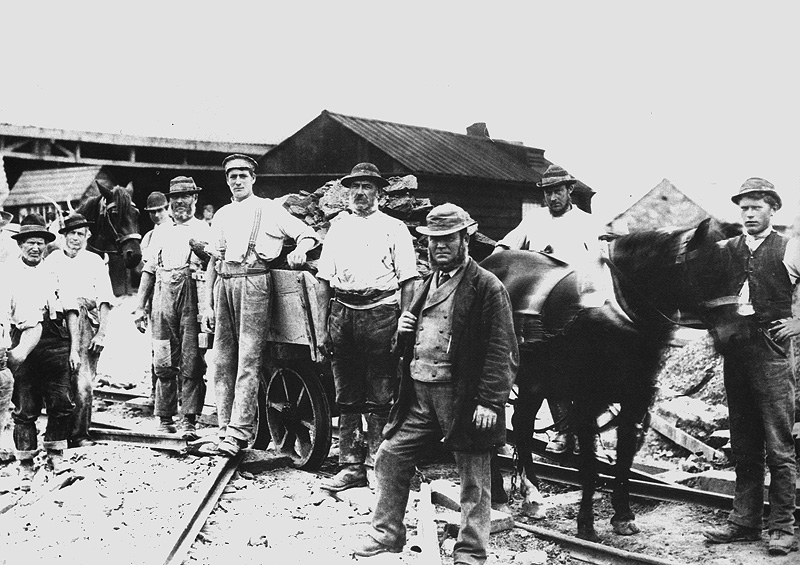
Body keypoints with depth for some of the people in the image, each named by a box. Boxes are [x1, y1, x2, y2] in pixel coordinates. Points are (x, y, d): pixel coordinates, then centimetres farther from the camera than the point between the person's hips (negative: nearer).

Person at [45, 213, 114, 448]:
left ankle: (79, 434, -4)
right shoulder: (52, 260, 15)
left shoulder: (94, 261, 12)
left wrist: (102, 333, -4)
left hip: (86, 324, -1)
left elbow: (104, 299, 7)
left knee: (83, 381, -10)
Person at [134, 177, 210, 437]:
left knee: (192, 362, -7)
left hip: (193, 294, -3)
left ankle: (189, 420, -5)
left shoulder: (204, 230, 10)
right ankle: (165, 418, 11)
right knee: (164, 362, 3)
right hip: (163, 296, 3)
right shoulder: (161, 231, 21)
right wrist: (140, 307, 14)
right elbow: (149, 270, 20)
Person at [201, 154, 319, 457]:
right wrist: (207, 303, 14)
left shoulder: (269, 209, 10)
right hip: (224, 284, 5)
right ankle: (226, 428, 8)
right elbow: (213, 261, 21)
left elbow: (308, 234, 8)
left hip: (253, 281, -5)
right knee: (222, 360, 3)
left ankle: (239, 432, -16)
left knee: (248, 359, -12)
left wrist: (299, 249, -15)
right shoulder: (221, 215, 23)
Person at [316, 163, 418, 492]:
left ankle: (378, 465, 6)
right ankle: (351, 467, 15)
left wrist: (404, 325, -9)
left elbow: (408, 281, 0)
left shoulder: (394, 228, 6)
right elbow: (324, 280, 16)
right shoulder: (338, 227, 17)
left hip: (380, 313, -4)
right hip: (342, 313, 4)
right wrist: (323, 327, 10)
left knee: (379, 397, -2)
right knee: (347, 397, 8)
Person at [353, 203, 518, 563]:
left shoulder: (487, 287, -8)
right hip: (418, 393, 7)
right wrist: (403, 331, 4)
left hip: (463, 396, -7)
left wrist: (489, 402, -19)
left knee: (473, 480, 5)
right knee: (389, 457, 10)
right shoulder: (428, 284, 16)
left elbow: (500, 350, -13)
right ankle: (387, 533, 26)